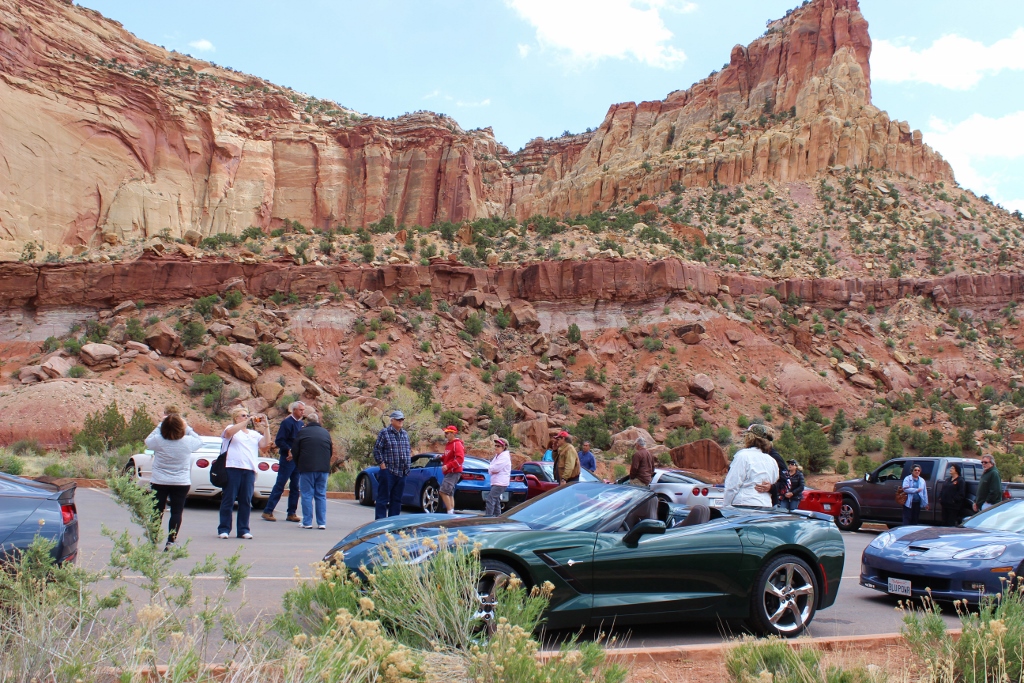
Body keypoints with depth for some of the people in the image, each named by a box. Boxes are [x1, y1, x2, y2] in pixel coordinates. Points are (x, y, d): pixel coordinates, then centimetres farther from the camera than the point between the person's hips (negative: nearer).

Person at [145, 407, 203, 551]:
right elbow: (200, 441, 11)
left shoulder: (158, 440, -13)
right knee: (176, 512, 4)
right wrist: (187, 428, 7)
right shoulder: (188, 441, -11)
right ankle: (171, 542, 0)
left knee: (157, 511, 10)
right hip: (181, 483, -1)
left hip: (159, 482, 1)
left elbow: (147, 441, 10)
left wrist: (159, 425, 8)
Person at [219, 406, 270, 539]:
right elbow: (229, 432, -14)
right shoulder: (231, 428, 10)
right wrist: (248, 421, -15)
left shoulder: (254, 433, 22)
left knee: (246, 501, 3)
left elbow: (265, 444, 9)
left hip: (249, 470, 4)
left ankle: (243, 529, 9)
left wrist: (266, 427, 3)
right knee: (228, 499, -2)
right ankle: (224, 529, 4)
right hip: (232, 468, -4)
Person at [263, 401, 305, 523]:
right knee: (279, 486, -5)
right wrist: (289, 450, -24)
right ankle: (268, 511, 0)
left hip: (298, 459, 7)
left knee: (295, 487, 8)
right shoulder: (287, 422, -9)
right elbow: (279, 441, -15)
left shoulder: (301, 424, 13)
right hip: (287, 459, -7)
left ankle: (292, 513, 14)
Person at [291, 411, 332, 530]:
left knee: (307, 495, 2)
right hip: (323, 468, 3)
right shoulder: (326, 433, 10)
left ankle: (307, 522, 1)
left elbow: (295, 451, 1)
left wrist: (298, 466, 15)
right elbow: (331, 451, 15)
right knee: (321, 495, 8)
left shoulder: (302, 432, -2)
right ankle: (322, 523, 6)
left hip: (307, 468, -3)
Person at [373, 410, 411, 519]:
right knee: (383, 498, -3)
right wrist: (382, 464, -11)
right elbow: (377, 449, -6)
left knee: (397, 499, 10)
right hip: (388, 472, -6)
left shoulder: (405, 434, 15)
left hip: (402, 473, 6)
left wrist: (408, 464, 13)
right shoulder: (384, 432, -4)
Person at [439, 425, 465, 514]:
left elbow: (460, 459, -22)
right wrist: (441, 458, 10)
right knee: (449, 493, 11)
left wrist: (448, 466, -26)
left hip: (454, 472, -10)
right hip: (449, 472, 10)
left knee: (443, 491, -17)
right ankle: (452, 512, 14)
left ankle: (450, 511, -16)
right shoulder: (448, 444, 17)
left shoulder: (457, 444, -12)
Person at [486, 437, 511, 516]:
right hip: (495, 482, 10)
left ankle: (488, 516, -22)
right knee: (496, 500, 14)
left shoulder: (504, 457, -13)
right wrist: (492, 470, -8)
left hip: (500, 483, -10)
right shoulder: (497, 456, 17)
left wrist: (490, 468, -2)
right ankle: (498, 516, 21)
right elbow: (491, 468, 13)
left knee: (490, 498, -18)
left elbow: (495, 468, -22)